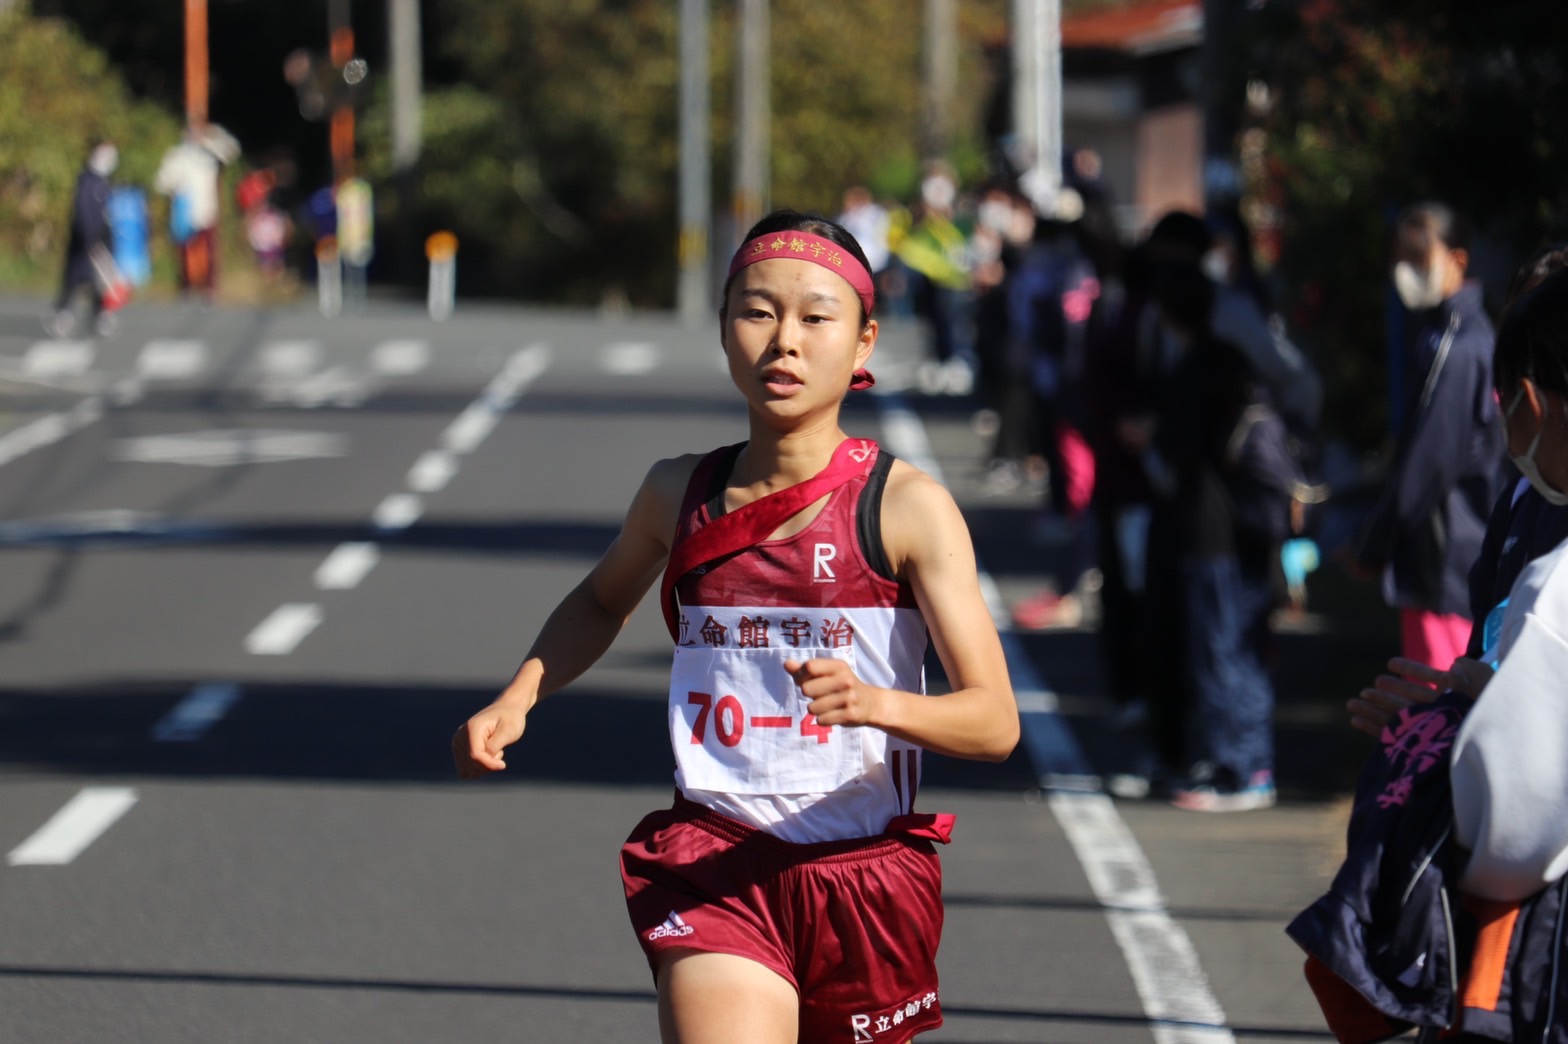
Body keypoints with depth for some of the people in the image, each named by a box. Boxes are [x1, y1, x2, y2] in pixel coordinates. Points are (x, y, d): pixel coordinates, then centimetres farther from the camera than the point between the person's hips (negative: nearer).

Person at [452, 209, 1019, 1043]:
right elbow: (601, 602, 27)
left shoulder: (908, 508, -7)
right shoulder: (679, 493, 4)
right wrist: (515, 701, 11)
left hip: (866, 875, 0)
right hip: (713, 869, 1)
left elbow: (994, 722, -12)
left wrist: (878, 702, -31)